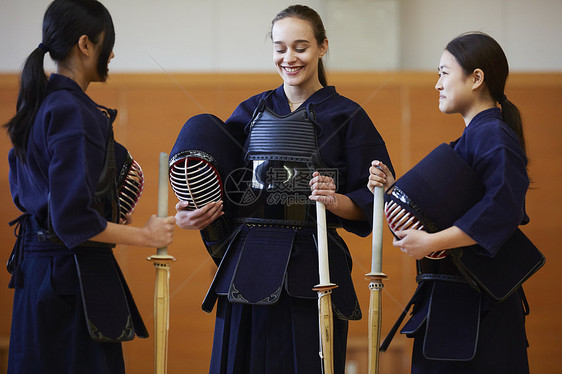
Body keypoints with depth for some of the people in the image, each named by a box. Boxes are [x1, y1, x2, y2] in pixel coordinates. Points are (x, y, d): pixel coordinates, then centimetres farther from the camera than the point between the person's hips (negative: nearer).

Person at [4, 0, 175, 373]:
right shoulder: (74, 112, -18)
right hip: (74, 273, -10)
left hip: (35, 265, 10)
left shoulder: (39, 105, 11)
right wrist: (147, 235, -13)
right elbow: (73, 220, -23)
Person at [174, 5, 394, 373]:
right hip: (247, 266, 3)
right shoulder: (251, 112, 14)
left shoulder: (346, 116, 3)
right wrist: (191, 212, -4)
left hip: (310, 271, -3)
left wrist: (337, 201, -20)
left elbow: (374, 201, -2)